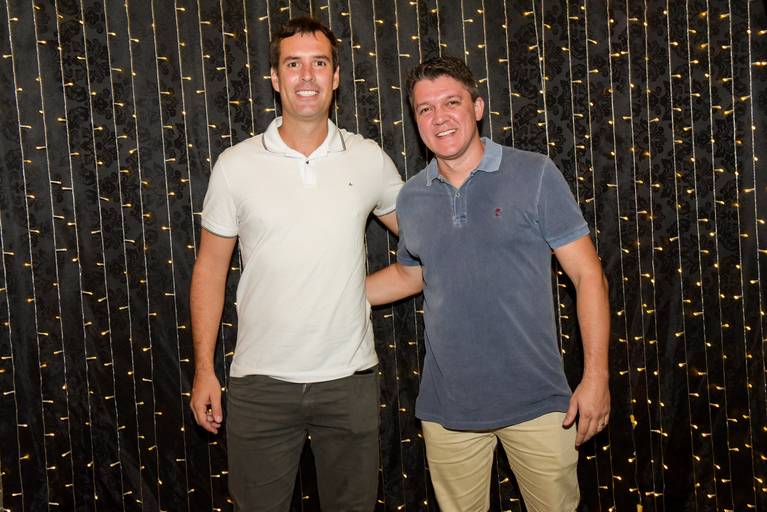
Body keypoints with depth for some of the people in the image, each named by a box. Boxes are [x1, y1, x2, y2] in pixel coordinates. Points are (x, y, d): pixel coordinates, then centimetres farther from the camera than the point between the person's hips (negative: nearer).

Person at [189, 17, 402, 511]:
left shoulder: (370, 159, -1)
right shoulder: (236, 165, -4)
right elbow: (211, 268, 2)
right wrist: (204, 370, 0)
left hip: (350, 377, 1)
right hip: (260, 382, -1)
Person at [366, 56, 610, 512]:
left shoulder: (535, 175, -7)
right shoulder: (412, 198, 4)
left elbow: (588, 274, -6)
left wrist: (596, 375, -11)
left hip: (536, 401, -3)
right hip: (447, 407, 3)